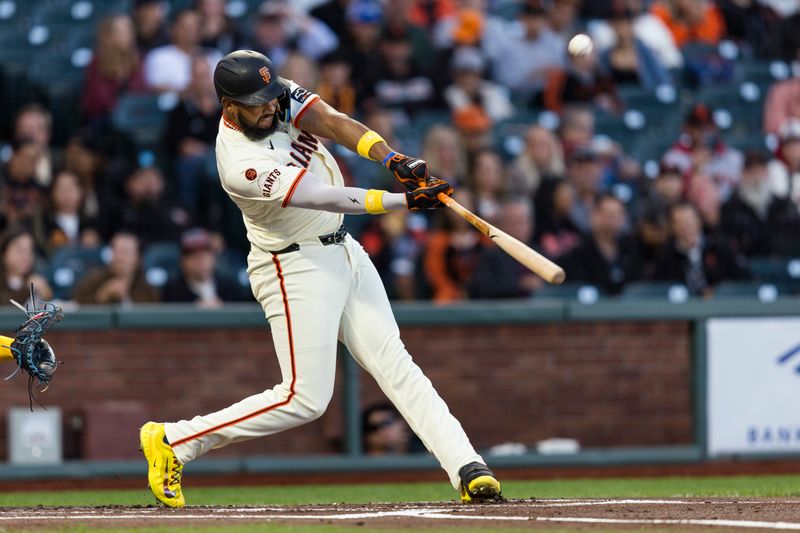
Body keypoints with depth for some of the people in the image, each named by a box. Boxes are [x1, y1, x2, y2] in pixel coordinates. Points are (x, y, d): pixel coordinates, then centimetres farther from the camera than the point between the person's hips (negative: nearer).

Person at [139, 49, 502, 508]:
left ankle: (468, 469, -7)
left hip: (343, 251, 8)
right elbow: (326, 198, -30)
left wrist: (396, 161, -32)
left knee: (394, 363, 0)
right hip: (296, 267, -7)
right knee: (305, 398, -8)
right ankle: (173, 442, 0)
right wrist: (406, 201, -34)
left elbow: (333, 123, -15)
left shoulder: (280, 97, -4)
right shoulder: (241, 166, -26)